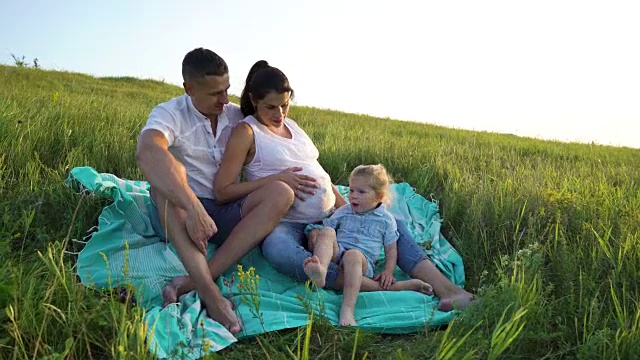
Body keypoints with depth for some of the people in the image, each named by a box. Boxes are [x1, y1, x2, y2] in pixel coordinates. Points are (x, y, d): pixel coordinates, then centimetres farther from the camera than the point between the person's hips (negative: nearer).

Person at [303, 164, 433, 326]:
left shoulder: (386, 219, 14)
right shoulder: (343, 212, 22)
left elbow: (391, 249, 13)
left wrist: (388, 272, -2)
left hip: (363, 260, -3)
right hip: (338, 253, 3)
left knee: (352, 255, -40)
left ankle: (347, 309, -53)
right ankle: (321, 269, -61)